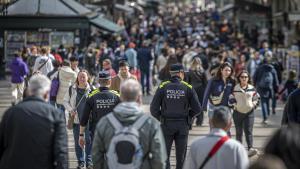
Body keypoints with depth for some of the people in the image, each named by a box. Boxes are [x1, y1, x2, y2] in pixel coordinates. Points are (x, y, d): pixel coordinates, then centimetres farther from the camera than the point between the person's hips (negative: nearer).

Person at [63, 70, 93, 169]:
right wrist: (70, 110, -4)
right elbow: (65, 101, 11)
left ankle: (89, 161, 9)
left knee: (89, 140, -1)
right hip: (76, 119, 2)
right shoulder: (72, 89, 3)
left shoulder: (91, 89, -4)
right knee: (78, 141, 8)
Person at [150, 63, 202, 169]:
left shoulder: (163, 87, -5)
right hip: (183, 125, 1)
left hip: (166, 124, -1)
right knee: (181, 156, 11)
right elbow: (197, 108, -4)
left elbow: (154, 108, -9)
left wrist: (160, 118, 8)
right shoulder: (188, 88, -3)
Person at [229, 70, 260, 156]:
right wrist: (234, 104, -9)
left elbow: (257, 98, 16)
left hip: (249, 113, 0)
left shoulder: (252, 89, 6)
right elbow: (230, 98, 4)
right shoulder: (235, 88, -1)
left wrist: (254, 104, 3)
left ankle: (250, 148, -19)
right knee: (239, 132, 6)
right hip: (238, 112, 0)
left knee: (249, 131, -10)